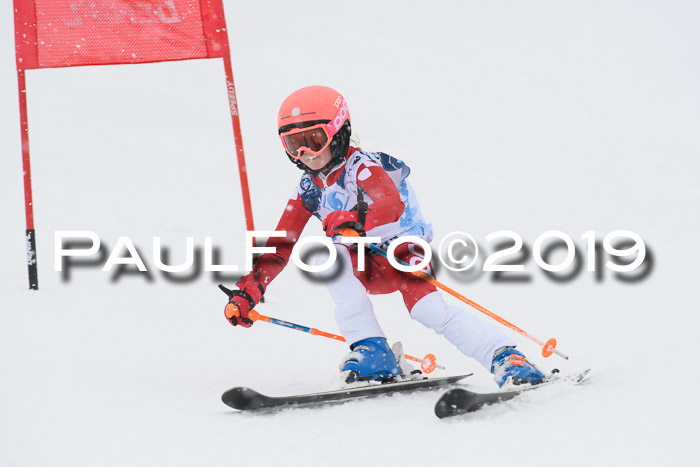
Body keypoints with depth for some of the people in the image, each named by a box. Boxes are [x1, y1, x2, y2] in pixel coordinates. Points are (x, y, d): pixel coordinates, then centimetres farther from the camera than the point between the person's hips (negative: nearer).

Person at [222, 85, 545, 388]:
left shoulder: (362, 165, -14)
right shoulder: (308, 190, 5)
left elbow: (392, 206, -35)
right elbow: (280, 246, 8)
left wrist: (356, 220, -55)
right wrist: (248, 290, -4)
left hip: (404, 248, -5)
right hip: (365, 268, 5)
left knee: (427, 309, -32)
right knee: (327, 255, -27)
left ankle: (506, 358, -26)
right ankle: (372, 352, -28)